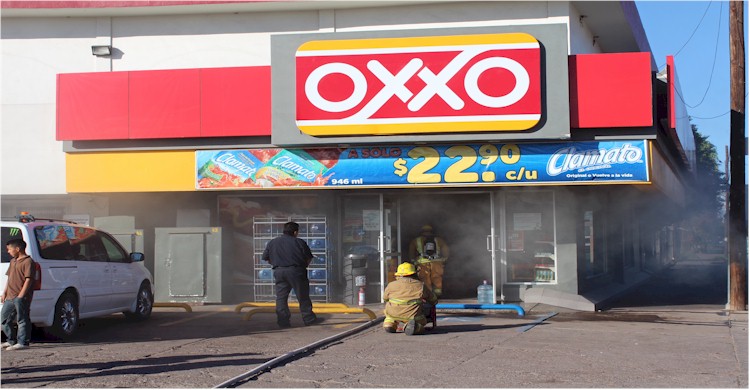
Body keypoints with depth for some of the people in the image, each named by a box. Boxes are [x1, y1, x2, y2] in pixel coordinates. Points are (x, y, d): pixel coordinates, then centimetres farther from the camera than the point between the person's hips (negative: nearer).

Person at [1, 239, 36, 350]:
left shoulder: (28, 261, -11)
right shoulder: (13, 261, 19)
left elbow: (28, 279, -16)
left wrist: (21, 295, -21)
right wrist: (4, 293, 16)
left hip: (21, 298, -10)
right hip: (10, 297, 10)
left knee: (22, 320, -6)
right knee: (4, 318, 13)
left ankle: (22, 342, -4)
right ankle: (11, 340, 24)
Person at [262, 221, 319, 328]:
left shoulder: (272, 243, 8)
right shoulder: (299, 242, -2)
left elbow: (266, 258, 11)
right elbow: (309, 258, 1)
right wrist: (304, 265, 19)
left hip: (279, 271, 3)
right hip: (296, 271, -3)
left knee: (281, 297, 6)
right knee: (303, 296, 7)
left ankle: (283, 321, 0)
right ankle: (308, 319, 12)